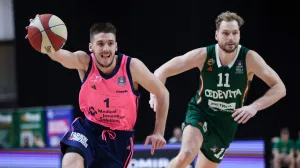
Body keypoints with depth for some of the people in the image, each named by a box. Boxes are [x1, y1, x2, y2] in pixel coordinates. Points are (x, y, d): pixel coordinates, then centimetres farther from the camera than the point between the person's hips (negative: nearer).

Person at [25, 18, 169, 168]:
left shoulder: (132, 66, -17)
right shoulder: (84, 62, -16)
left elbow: (162, 93, -5)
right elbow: (58, 55, -38)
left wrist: (159, 132, -8)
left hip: (119, 136, 0)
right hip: (88, 128, 0)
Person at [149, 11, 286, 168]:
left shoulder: (249, 58, -18)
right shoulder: (203, 55, -18)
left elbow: (279, 88, -20)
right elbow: (162, 71, -13)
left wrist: (254, 107, -36)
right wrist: (156, 95, -33)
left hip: (226, 122, 2)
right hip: (200, 113, -2)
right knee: (186, 154, -32)